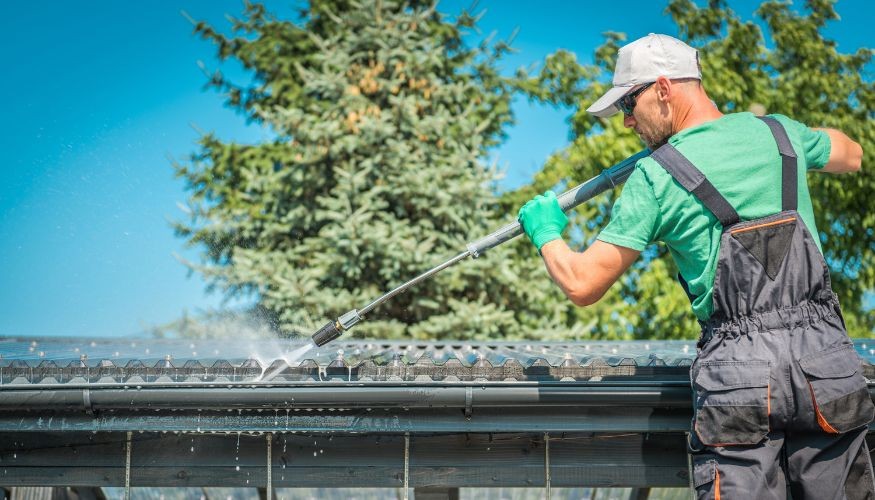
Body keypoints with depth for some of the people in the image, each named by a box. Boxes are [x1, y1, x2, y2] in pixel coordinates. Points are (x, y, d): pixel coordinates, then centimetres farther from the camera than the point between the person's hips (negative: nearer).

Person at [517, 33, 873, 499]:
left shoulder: (654, 177, -2)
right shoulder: (777, 131, 11)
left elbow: (582, 285, -1)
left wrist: (546, 232, 19)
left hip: (738, 370, -4)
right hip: (827, 357, 4)